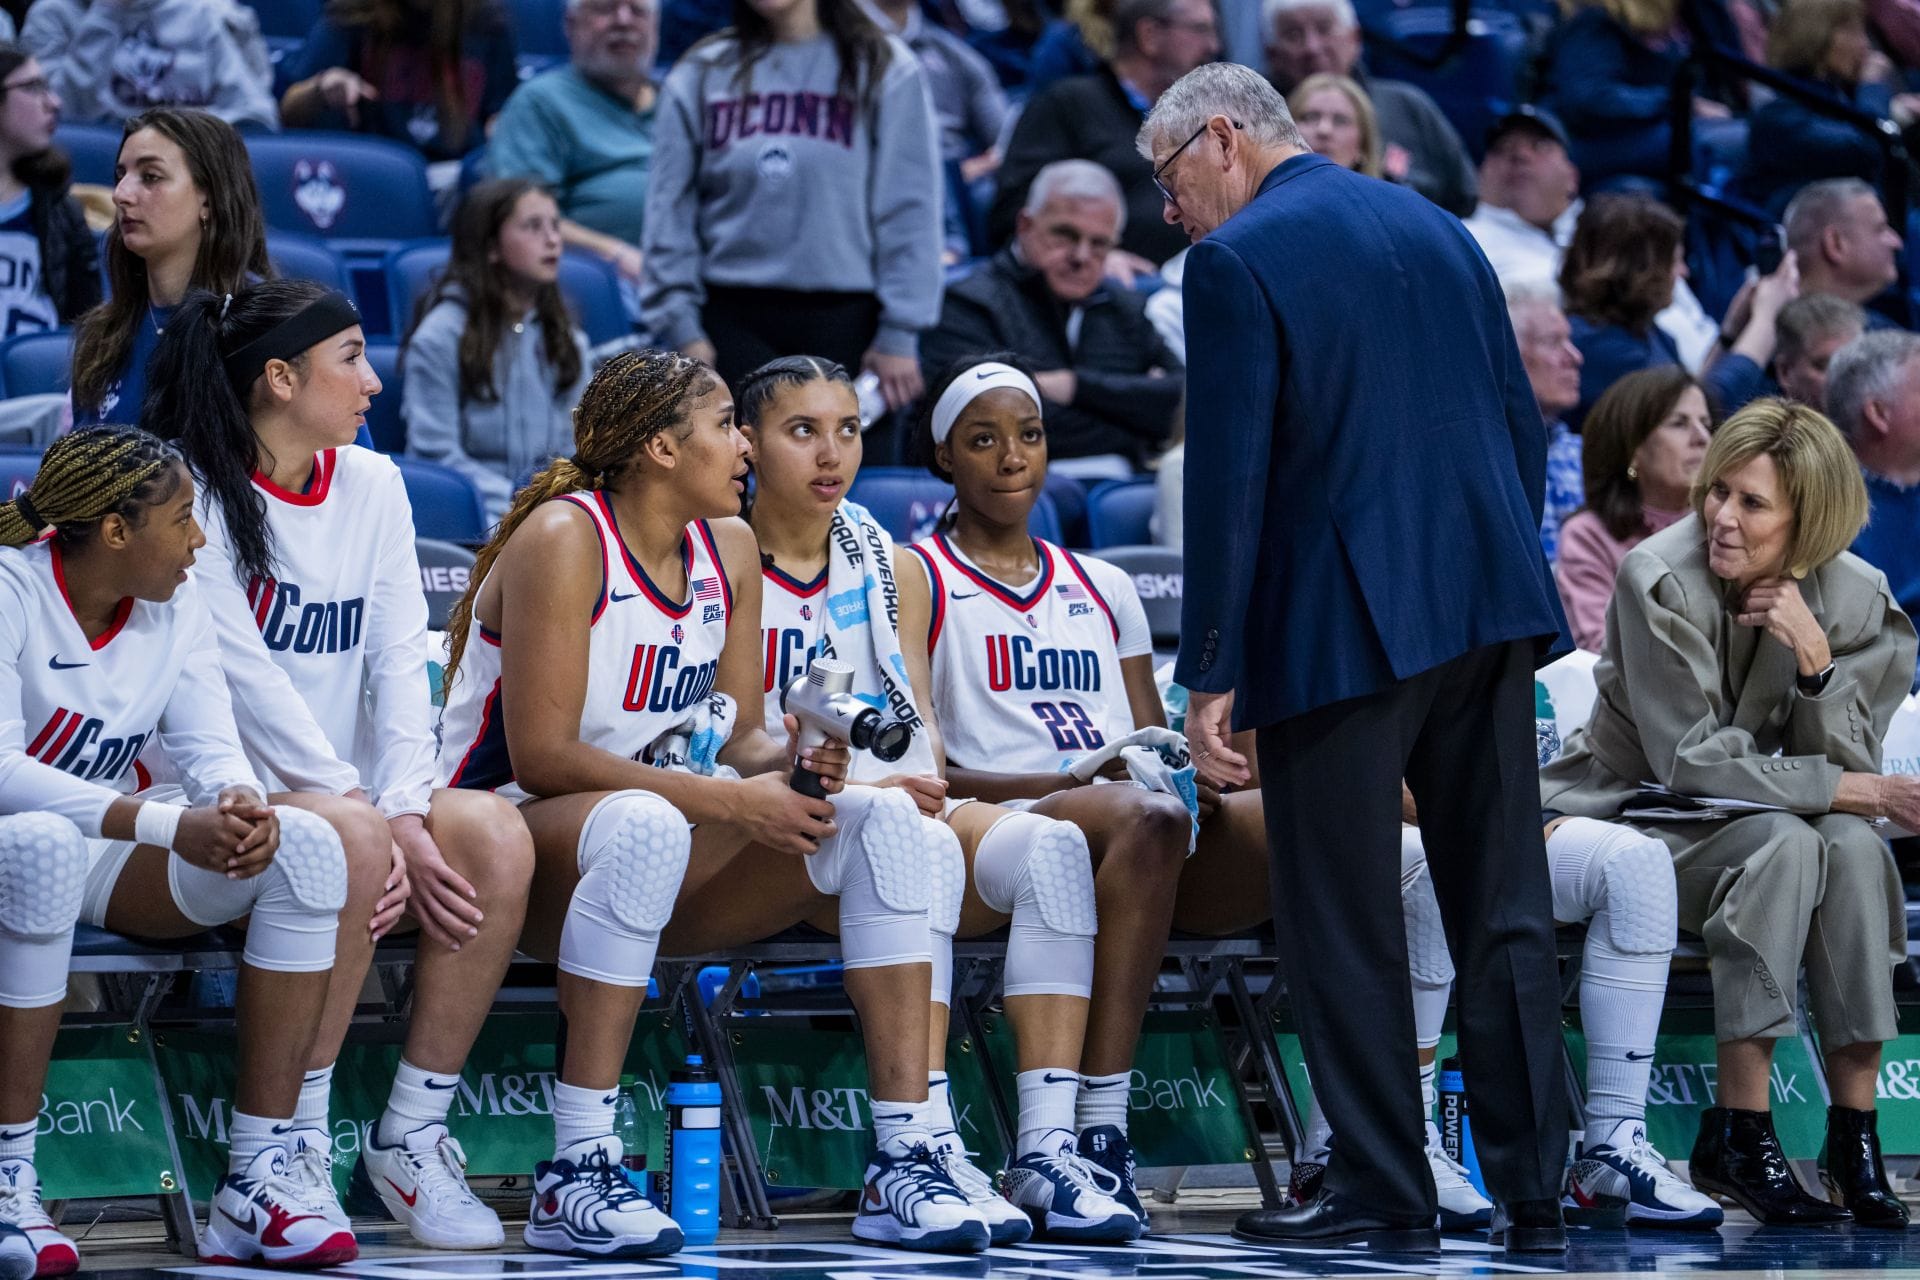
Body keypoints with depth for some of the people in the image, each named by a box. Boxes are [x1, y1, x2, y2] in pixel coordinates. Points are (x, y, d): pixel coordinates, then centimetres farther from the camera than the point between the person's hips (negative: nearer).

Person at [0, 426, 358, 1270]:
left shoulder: (175, 602, 2)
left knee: (308, 848, -16)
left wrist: (241, 804, -31)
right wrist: (172, 827, -39)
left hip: (113, 855, 6)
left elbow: (208, 745, -4)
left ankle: (256, 1182, -20)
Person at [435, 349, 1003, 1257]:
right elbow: (540, 756, -22)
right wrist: (729, 800, -24)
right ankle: (575, 1172, -38)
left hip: (662, 836, 8)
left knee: (887, 823, -11)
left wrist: (791, 762, -17)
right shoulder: (562, 538, -16)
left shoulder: (727, 551, 8)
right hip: (516, 833, -8)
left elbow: (737, 735, 8)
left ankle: (904, 1160, -18)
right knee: (645, 824, -41)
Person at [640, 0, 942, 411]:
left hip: (846, 319, -1)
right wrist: (681, 329, 1)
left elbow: (909, 211, 2)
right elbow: (670, 213, 9)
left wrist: (899, 334, -4)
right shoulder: (701, 76, 10)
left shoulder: (881, 69, 4)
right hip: (733, 319, 1)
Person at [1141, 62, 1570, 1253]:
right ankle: (1532, 1187, 9)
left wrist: (1212, 677, -10)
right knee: (1505, 911, 9)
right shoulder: (1438, 227, 14)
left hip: (1345, 630, -6)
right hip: (1488, 615, 7)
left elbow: (1229, 475, -12)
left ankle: (1383, 1191, 6)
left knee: (1345, 925, 3)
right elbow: (1524, 426, 14)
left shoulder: (1237, 261, -7)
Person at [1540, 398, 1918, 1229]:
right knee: (1785, 842, -33)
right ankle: (1738, 1132, -32)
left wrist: (1814, 658, -26)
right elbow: (1690, 760, -20)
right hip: (1633, 813, -4)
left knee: (1852, 844, -29)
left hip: (1750, 818, 4)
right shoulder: (1662, 579, -19)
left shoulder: (1852, 599, -6)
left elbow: (1847, 767, -8)